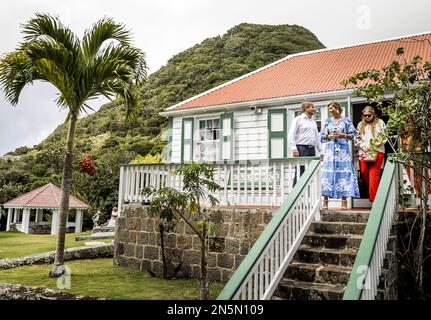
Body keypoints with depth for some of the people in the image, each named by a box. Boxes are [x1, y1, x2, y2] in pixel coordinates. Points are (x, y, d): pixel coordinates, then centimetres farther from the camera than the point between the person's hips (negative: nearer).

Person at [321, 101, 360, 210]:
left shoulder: (346, 121, 7)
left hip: (343, 150, -2)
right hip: (330, 150, 2)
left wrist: (343, 135, -11)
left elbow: (353, 135, 4)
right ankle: (325, 201, -2)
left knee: (343, 173, -6)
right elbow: (322, 136, 13)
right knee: (327, 173, -5)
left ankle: (344, 201, -1)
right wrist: (329, 136, -6)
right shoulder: (327, 121, 14)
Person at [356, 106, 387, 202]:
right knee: (364, 173, -1)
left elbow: (383, 137, 1)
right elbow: (357, 139, 14)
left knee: (374, 174, -11)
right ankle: (371, 191, 23)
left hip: (377, 152, -3)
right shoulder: (360, 125, 18)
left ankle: (373, 197, -11)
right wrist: (363, 147, -4)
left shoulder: (380, 122, 9)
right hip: (363, 152, 4)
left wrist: (372, 147, -8)